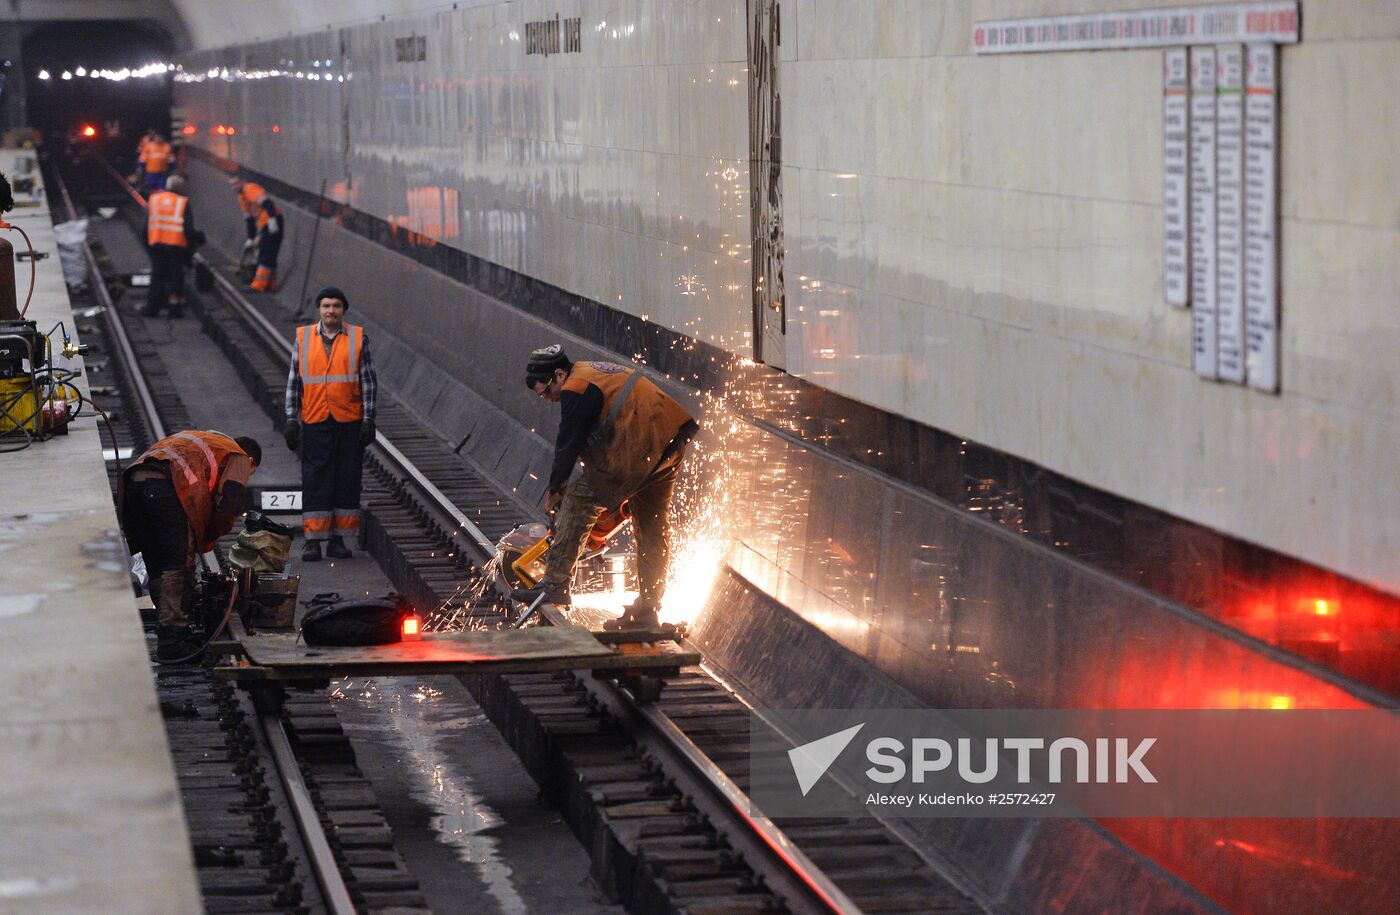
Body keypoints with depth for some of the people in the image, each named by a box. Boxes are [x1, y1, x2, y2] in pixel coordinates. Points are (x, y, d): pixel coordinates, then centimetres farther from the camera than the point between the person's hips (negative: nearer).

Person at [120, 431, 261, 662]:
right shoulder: (238, 457, 20)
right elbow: (231, 503, 2)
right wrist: (209, 538, 16)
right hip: (165, 485, -7)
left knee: (157, 566, 13)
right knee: (179, 565, -3)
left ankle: (169, 634, 17)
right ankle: (172, 640, -8)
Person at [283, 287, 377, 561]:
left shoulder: (358, 338, 4)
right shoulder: (303, 338, 7)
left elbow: (369, 381, 4)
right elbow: (294, 382, 10)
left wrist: (368, 420, -2)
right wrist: (291, 421, 4)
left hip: (350, 423, 0)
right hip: (314, 423, 0)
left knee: (347, 480, 3)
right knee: (315, 481, -2)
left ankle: (338, 539, 11)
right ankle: (313, 541, 0)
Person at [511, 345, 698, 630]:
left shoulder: (575, 389, -6)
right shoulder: (598, 372, 25)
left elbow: (568, 446, -2)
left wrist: (555, 489, 13)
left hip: (637, 451, -10)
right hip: (673, 443, 10)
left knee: (579, 502, -1)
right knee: (652, 527, 15)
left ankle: (555, 584, -5)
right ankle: (647, 610, 21)